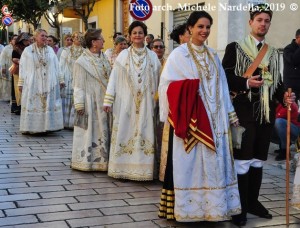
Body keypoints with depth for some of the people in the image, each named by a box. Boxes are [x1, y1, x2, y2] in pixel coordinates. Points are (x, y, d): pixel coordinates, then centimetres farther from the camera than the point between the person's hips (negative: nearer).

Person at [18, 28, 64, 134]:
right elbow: (23, 68, 1)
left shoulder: (50, 50, 9)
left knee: (49, 104, 1)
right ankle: (31, 127, 5)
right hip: (33, 84, -2)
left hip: (49, 84, 2)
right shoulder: (28, 50, 3)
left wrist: (60, 80, 8)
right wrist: (21, 83, -2)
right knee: (33, 105, -1)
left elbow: (56, 66, 10)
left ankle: (47, 126, 8)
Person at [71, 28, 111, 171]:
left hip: (104, 101, 6)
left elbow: (109, 79, 12)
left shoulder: (104, 58, 9)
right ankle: (86, 160, 8)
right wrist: (79, 104, -15)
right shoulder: (82, 62, -9)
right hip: (90, 102, -6)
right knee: (89, 131, -1)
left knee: (102, 131, 10)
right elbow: (78, 85, -10)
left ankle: (101, 159, 19)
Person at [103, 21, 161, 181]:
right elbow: (114, 78, 2)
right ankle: (123, 168, 9)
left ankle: (142, 168, 8)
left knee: (144, 134, 1)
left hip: (145, 102, 1)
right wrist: (108, 101, -3)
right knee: (125, 133, 1)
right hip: (126, 101, -1)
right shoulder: (123, 55, 4)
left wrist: (157, 101, 4)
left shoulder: (152, 56, 8)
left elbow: (157, 80, 8)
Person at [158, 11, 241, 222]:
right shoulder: (179, 54, -4)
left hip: (214, 119, 6)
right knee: (189, 163, -3)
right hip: (190, 119, -6)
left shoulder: (213, 55, 14)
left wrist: (230, 115, 12)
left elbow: (222, 87, 15)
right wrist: (191, 87, -20)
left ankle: (212, 206, 16)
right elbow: (167, 84, -8)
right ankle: (187, 207, 6)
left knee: (213, 163, 7)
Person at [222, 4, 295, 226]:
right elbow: (225, 77, -7)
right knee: (242, 160, -3)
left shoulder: (274, 53, 15)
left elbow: (277, 83, 14)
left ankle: (252, 201, 25)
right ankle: (240, 207, 7)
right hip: (244, 112, -5)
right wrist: (246, 83, -21)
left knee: (258, 160, 13)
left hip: (266, 113, 5)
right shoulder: (235, 48, 0)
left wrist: (284, 96, -5)